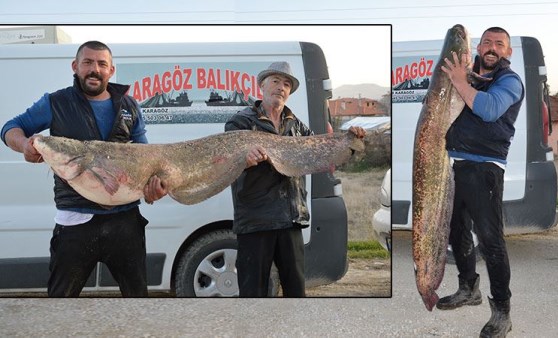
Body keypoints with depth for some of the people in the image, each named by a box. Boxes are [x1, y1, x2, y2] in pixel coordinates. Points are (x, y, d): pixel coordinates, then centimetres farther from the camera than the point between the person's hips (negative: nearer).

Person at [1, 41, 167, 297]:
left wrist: (154, 178, -8)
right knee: (60, 295, 10)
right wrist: (25, 145, -15)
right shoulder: (55, 103, 2)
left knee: (137, 292, 15)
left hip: (125, 218, 2)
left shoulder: (129, 107, 9)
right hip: (75, 221, -2)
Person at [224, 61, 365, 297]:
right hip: (254, 220, -5)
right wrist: (247, 158, -40)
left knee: (296, 287, 13)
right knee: (253, 289, 2)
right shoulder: (241, 121, -2)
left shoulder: (295, 124, 16)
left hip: (291, 219, 5)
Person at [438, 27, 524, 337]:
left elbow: (489, 109, -23)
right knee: (457, 231, 17)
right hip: (454, 164, 8)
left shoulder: (509, 80, -3)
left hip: (484, 168, -7)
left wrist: (460, 82, -18)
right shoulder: (469, 76, 18)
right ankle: (469, 289, 35)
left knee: (490, 238, -9)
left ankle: (502, 311, -1)